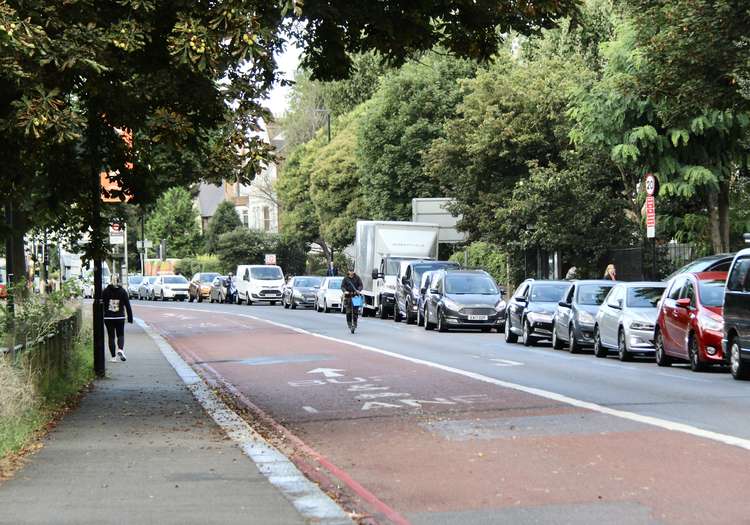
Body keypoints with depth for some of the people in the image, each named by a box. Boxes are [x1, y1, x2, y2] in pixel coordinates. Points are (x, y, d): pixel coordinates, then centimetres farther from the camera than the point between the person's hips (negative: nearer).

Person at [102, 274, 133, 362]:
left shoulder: (105, 291, -3)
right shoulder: (122, 291, -2)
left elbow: (102, 305, -3)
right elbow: (127, 305, 0)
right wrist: (130, 317, 6)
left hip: (108, 318, 0)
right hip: (120, 317, 0)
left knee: (111, 336, 8)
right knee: (120, 335, 13)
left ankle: (113, 357, 7)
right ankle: (120, 350, -14)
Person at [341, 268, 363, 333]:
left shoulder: (357, 278, 7)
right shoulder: (346, 278, 6)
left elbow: (360, 285, 5)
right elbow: (342, 286, 3)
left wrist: (359, 290, -16)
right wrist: (345, 291, -18)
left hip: (356, 295, 0)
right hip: (348, 295, 0)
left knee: (355, 311, -6)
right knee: (348, 311, -3)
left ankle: (355, 324, -1)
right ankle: (349, 324, 7)